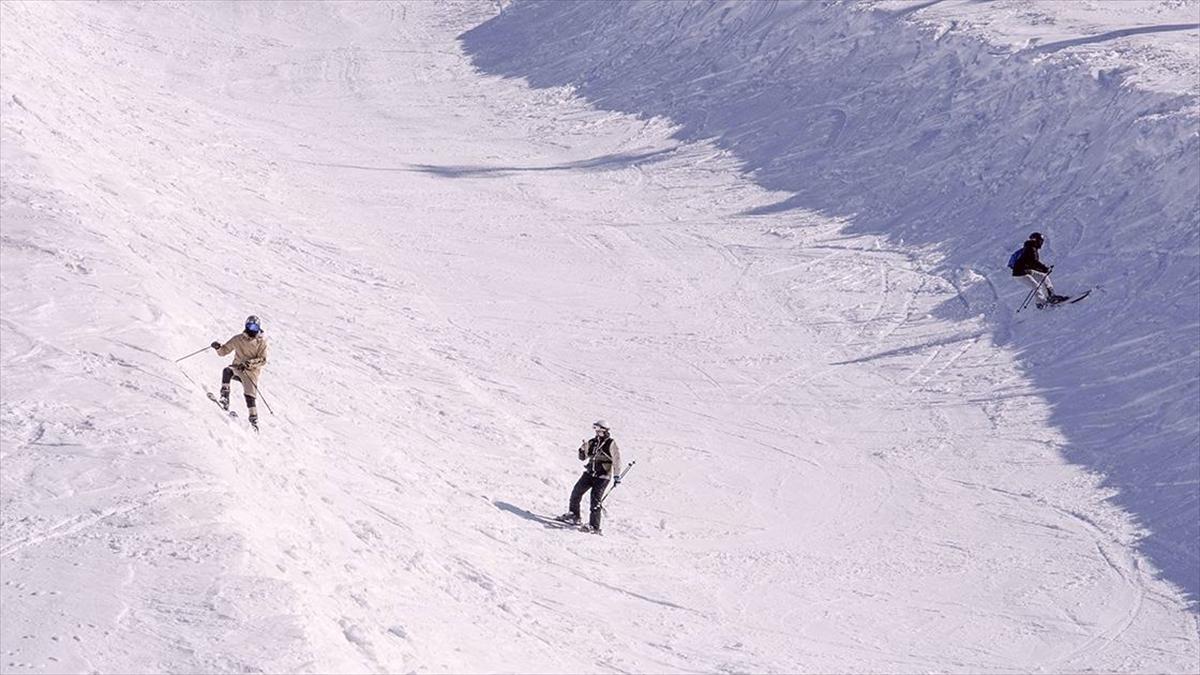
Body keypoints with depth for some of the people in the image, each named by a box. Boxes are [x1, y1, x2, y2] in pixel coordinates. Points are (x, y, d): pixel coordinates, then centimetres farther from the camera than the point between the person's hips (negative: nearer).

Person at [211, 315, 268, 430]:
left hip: (251, 372, -2)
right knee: (227, 371, -31)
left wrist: (249, 363, -25)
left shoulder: (261, 342, -1)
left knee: (250, 396, -11)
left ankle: (254, 420, 4)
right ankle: (225, 398, -33)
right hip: (237, 369, 2)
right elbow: (224, 351, 9)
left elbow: (263, 360, -9)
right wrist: (218, 348, -15)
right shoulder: (239, 339, 5)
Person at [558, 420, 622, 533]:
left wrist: (617, 476, -15)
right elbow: (583, 458, 15)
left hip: (602, 477, -6)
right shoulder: (592, 442, 8)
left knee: (595, 500, -11)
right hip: (589, 473, 6)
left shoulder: (611, 444, -8)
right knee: (576, 492, 2)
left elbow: (617, 460, -10)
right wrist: (582, 450, -7)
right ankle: (574, 516, 20)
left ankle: (594, 526, -8)